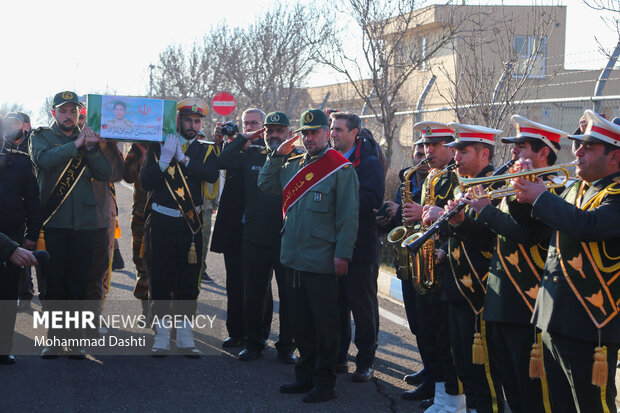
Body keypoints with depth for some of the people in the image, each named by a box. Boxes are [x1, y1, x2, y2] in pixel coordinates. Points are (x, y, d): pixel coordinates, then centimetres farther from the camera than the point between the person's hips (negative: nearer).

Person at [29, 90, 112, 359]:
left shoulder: (89, 138, 15)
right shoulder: (41, 137, 8)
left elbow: (104, 173, 3)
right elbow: (44, 160, -14)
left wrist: (92, 149, -12)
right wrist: (76, 146, -20)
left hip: (84, 223, 2)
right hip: (52, 223, -2)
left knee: (78, 281, 3)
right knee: (54, 280, 0)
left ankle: (75, 338, 11)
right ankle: (54, 338, 9)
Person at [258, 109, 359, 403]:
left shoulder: (341, 168, -7)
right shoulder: (292, 165, 13)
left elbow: (348, 215, -10)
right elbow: (265, 184, 14)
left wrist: (342, 253, -15)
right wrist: (279, 155, 4)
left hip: (322, 262, -7)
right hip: (293, 257, 7)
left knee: (324, 326, 1)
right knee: (301, 323, 15)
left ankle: (324, 383, 9)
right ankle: (305, 375, 26)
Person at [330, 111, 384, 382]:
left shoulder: (369, 162, -7)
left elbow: (371, 201, -19)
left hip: (360, 246, -6)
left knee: (363, 306, 2)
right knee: (336, 304, 11)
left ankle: (365, 362, 10)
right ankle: (337, 356, 22)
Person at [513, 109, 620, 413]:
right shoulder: (575, 189, 14)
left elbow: (587, 226, -32)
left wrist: (541, 197, -18)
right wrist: (526, 199, 3)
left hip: (590, 321, -9)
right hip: (553, 318, 9)